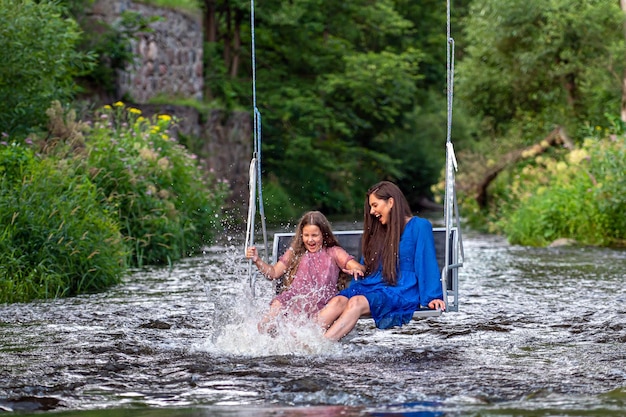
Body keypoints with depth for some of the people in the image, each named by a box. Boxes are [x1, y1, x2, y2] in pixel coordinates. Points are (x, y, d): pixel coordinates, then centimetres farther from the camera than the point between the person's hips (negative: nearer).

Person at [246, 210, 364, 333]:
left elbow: (359, 268, 0)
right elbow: (273, 273, 17)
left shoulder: (333, 253, 10)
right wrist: (257, 260, -1)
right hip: (292, 299, 3)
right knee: (264, 327, -17)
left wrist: (356, 270, -25)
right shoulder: (295, 252, 19)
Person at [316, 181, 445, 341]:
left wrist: (433, 297, -10)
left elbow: (427, 264, -3)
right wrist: (351, 291, 19)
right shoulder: (377, 231, 24)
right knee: (337, 301, -26)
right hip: (370, 287, 6)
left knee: (356, 303, -34)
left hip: (402, 293, -6)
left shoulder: (419, 226, 3)